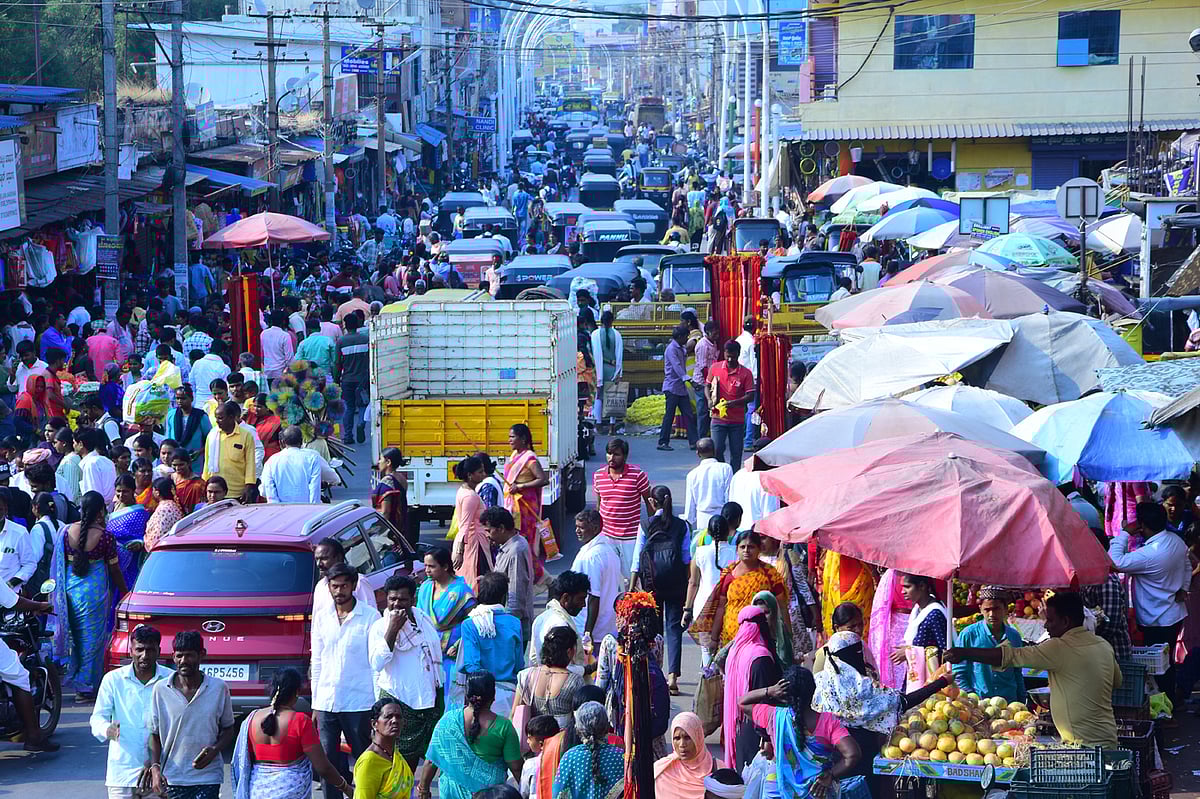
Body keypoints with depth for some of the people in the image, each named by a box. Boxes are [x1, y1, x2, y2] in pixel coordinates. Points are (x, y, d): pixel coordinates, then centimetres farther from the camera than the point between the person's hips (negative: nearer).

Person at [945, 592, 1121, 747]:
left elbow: (1011, 656, -15)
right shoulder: (1104, 645, 11)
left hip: (1083, 743, -9)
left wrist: (964, 653, -11)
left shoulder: (1060, 648, -15)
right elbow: (1117, 680, 27)